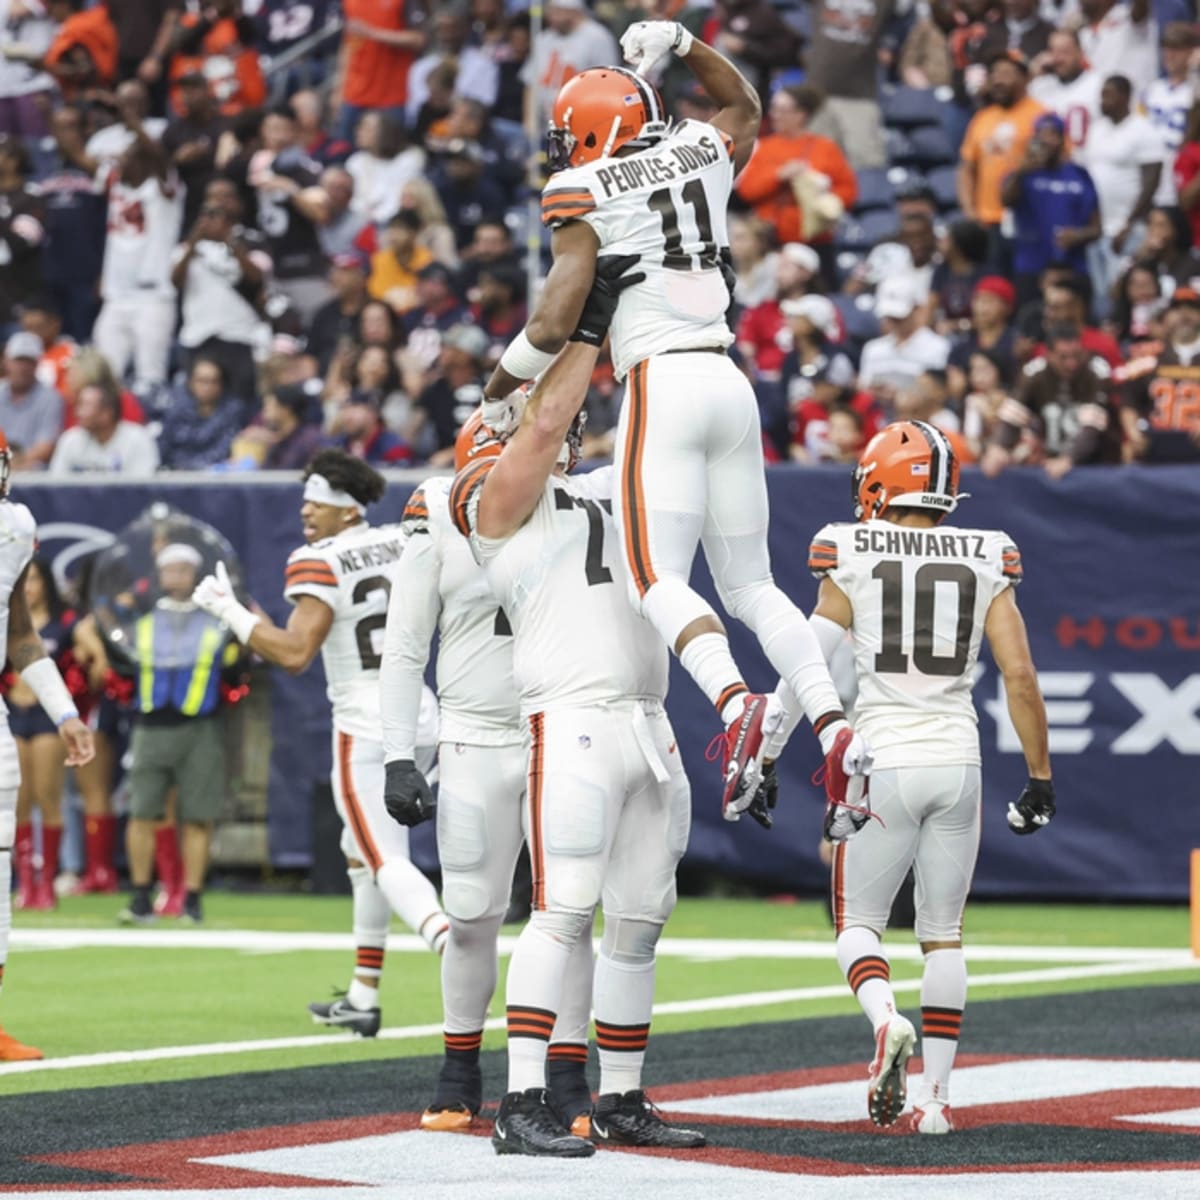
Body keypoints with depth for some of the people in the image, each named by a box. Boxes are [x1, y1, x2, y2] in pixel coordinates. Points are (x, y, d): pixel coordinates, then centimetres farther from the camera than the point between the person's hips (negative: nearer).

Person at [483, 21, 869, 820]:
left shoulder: (586, 192, -3)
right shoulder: (703, 155, 14)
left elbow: (556, 321, -9)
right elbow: (746, 107, 39)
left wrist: (498, 389, 6)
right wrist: (684, 47, 30)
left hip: (662, 381, -6)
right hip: (729, 383, 6)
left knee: (660, 579, -13)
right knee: (750, 581, 12)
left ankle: (735, 699, -38)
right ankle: (832, 721, -4)